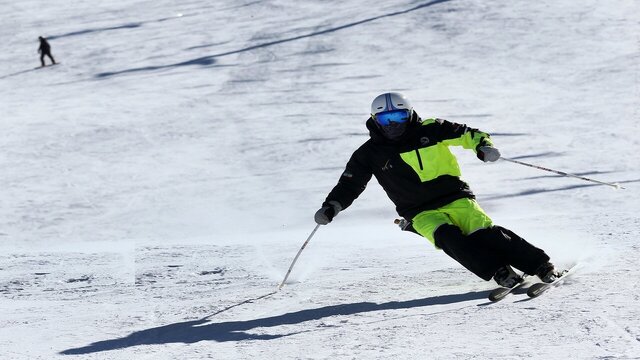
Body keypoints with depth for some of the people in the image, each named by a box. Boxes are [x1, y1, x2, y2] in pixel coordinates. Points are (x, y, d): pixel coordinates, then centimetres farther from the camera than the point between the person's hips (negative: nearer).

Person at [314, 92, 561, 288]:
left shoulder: (429, 130, 0)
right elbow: (349, 185, 8)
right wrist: (330, 207, -6)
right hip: (421, 213, 0)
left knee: (486, 234, -20)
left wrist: (483, 146, -16)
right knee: (447, 237, -30)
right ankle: (499, 272, -29)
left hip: (454, 198, 0)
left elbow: (466, 133, 4)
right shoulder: (371, 153, 2)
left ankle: (542, 266, -13)